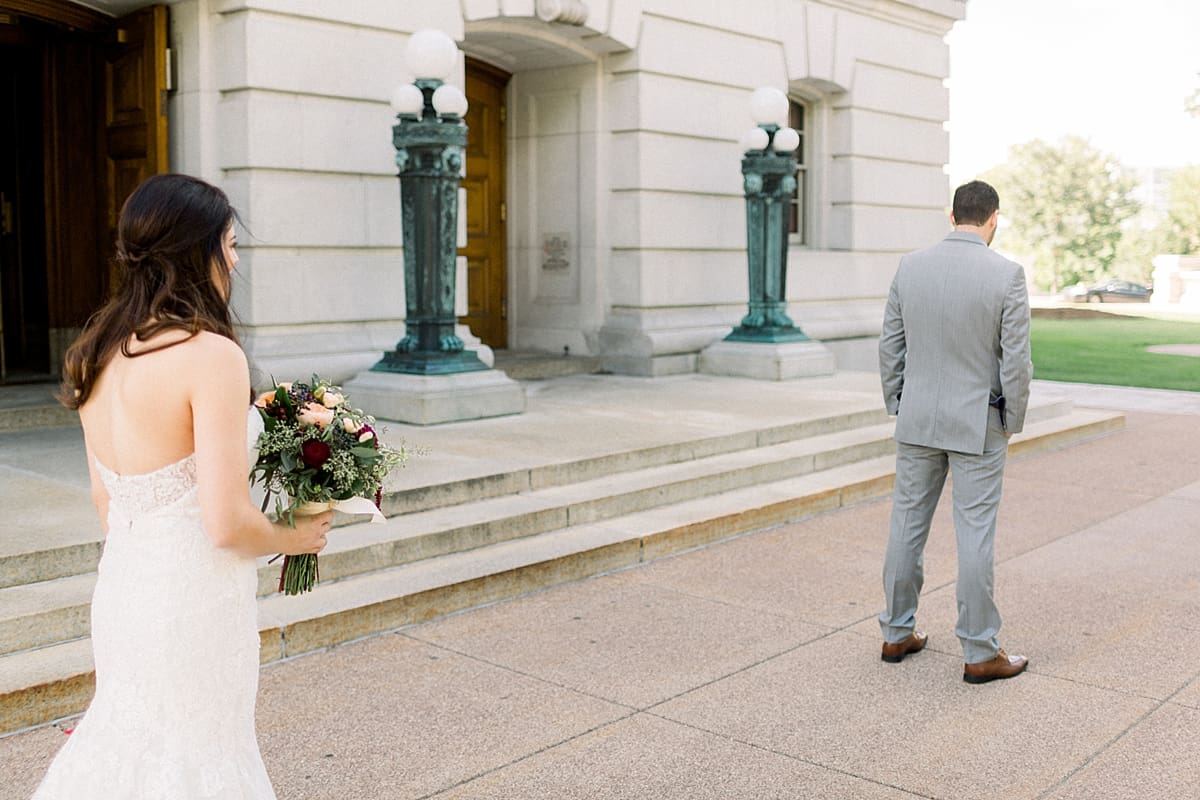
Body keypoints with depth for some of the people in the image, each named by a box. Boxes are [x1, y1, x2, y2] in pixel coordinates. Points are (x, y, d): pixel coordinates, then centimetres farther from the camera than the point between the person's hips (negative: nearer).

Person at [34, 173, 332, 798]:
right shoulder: (211, 355, -22)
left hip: (121, 594, 7)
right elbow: (227, 525, -23)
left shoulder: (97, 355, 3)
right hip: (194, 603, -7)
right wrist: (294, 537, -5)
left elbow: (105, 499, 13)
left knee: (127, 743, 26)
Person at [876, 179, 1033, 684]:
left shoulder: (910, 267, -2)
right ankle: (979, 653, 11)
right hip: (978, 425, -3)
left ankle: (897, 633, 22)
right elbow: (1016, 362, -12)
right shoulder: (1007, 275, -13)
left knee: (908, 524, 12)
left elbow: (890, 346, 3)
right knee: (975, 536, 2)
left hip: (918, 420, 4)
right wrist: (1012, 423, 1)